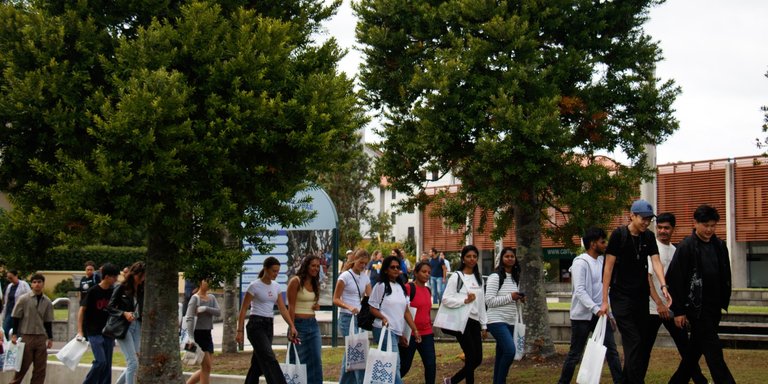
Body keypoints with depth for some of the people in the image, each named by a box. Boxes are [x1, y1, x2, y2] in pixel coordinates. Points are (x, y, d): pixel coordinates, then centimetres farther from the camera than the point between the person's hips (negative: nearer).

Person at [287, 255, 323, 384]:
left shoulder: (315, 283, 12)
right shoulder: (296, 281, -9)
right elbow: (291, 307, -12)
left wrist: (317, 306, 2)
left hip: (313, 324, 7)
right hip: (299, 324, -7)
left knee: (316, 360, 3)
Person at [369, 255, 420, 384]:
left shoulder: (401, 287, 16)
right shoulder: (381, 286, -2)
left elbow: (406, 311, 16)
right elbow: (373, 308, -2)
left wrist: (415, 330, 9)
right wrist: (383, 317, -21)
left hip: (397, 331, 6)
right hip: (384, 329, -6)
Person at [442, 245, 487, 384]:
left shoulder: (479, 278, 15)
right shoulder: (456, 276, -5)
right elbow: (446, 299, -12)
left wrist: (484, 325, 14)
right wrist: (465, 300, -23)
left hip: (475, 322, 7)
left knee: (477, 359, 5)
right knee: (472, 358, -8)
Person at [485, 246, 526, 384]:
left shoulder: (515, 278, 14)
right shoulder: (495, 277, -10)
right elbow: (489, 301, -17)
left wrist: (519, 299, 5)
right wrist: (510, 297, -18)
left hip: (510, 321, 8)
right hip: (497, 321, -8)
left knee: (501, 354, 10)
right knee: (510, 351, -20)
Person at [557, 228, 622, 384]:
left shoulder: (602, 260, 10)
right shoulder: (580, 263, -13)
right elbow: (580, 290, -22)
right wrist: (595, 309, -31)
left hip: (600, 314, 6)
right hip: (583, 315, -6)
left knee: (611, 350, 2)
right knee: (575, 353, 3)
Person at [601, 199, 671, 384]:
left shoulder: (649, 237, 6)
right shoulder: (619, 235, -9)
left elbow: (656, 262, -5)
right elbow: (609, 267, -9)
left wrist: (663, 287, -23)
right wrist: (604, 300, -11)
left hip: (641, 296, 6)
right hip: (621, 297, -6)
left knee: (642, 343, 7)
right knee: (633, 342, -14)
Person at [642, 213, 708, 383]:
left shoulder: (675, 251, 12)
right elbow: (646, 277, -16)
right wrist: (659, 303, -22)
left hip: (673, 308, 6)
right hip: (653, 308, -6)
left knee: (685, 347, 9)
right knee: (644, 349, 0)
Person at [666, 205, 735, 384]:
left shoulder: (719, 246, 8)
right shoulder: (686, 246, -10)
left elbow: (725, 277, 17)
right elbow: (675, 280, -11)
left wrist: (724, 303, 14)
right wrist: (678, 311, -11)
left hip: (714, 307, 6)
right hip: (697, 307, -6)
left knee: (695, 349, 13)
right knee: (713, 350, -8)